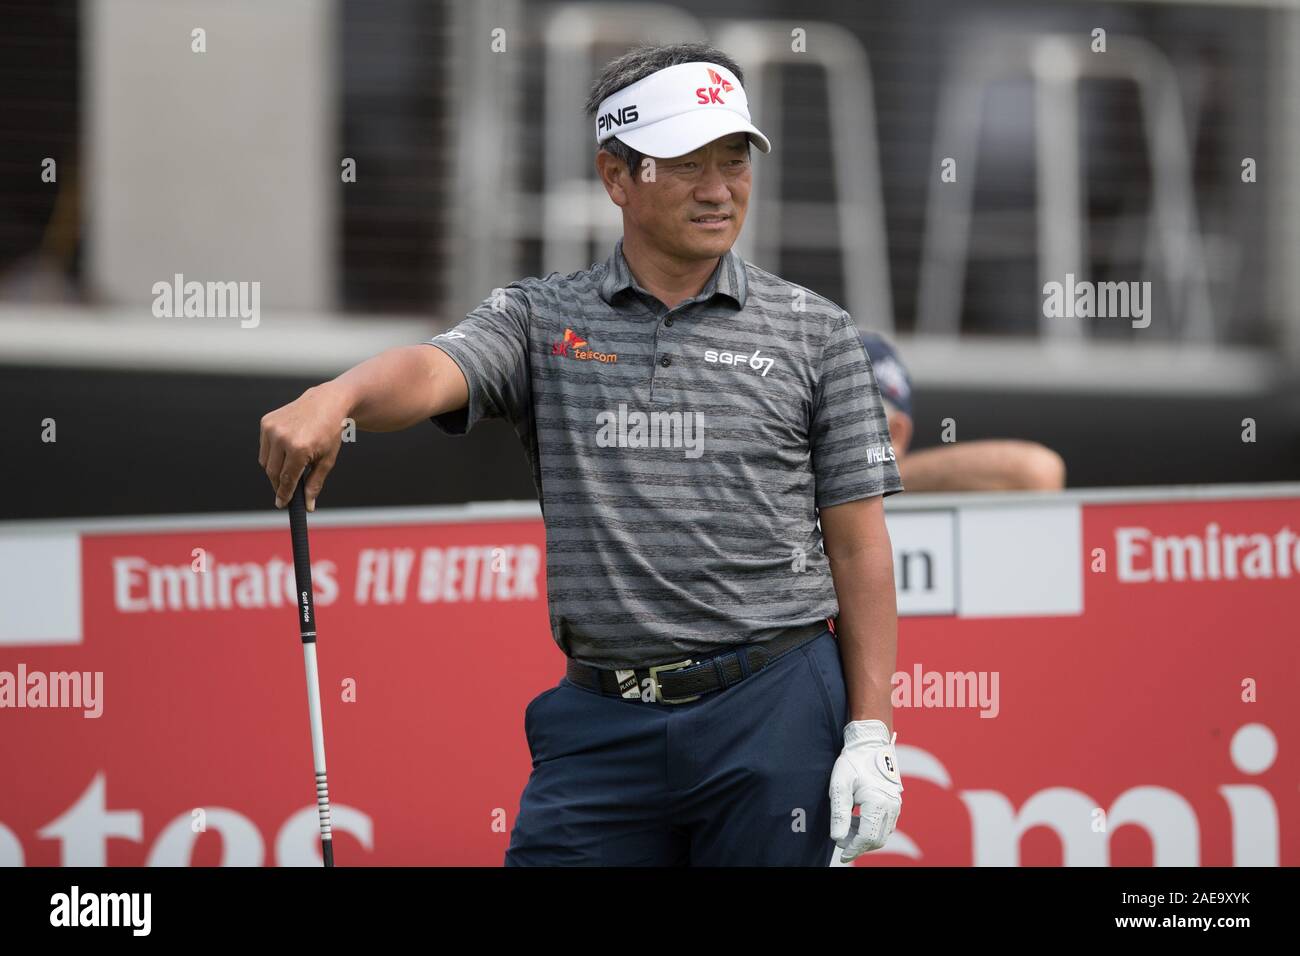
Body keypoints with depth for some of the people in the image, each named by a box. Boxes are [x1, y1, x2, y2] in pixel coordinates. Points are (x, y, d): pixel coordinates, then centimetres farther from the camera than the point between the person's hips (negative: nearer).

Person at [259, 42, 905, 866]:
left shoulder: (815, 333, 6)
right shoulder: (541, 319, 8)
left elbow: (859, 546, 5)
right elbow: (431, 373, -14)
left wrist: (871, 734, -3)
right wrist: (334, 398, -38)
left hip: (773, 708, -1)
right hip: (601, 721, 1)